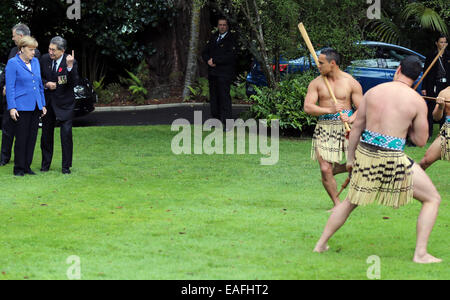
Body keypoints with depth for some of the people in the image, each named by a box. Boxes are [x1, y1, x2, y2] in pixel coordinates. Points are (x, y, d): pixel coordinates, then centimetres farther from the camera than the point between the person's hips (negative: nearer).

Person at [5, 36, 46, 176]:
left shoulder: (35, 62, 13)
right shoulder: (13, 63, -6)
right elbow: (10, 87, -8)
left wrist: (43, 104, 16)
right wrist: (12, 108, -14)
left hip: (35, 107, 6)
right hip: (21, 107, -6)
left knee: (32, 137, 6)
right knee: (21, 138, -4)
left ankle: (27, 166, 14)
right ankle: (19, 168, 3)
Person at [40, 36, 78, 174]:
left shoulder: (71, 61, -13)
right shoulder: (45, 59, -2)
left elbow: (74, 83, -21)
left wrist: (70, 67, -34)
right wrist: (46, 84, -11)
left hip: (65, 102, -4)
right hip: (48, 101, 4)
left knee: (66, 133, -9)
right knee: (46, 133, 10)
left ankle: (66, 166, 1)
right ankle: (45, 164, 23)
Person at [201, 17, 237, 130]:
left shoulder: (231, 39, -4)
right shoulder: (213, 38, 17)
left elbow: (229, 56, -15)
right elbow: (205, 52, 16)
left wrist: (214, 60, -11)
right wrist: (208, 60, -6)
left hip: (225, 73, -7)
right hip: (212, 73, 7)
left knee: (224, 97, -11)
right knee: (213, 97, 8)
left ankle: (227, 123, -12)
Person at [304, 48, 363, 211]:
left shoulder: (351, 83, 1)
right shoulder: (316, 83, 5)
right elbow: (307, 107, -5)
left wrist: (351, 118, -21)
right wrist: (329, 110, -21)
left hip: (346, 126, -1)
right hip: (324, 128, 1)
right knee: (325, 170, -9)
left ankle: (334, 169, 18)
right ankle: (337, 204, 10)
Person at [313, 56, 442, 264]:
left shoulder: (373, 92, 5)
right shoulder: (417, 102, -6)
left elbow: (357, 127, 11)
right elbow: (421, 141, 0)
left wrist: (350, 158, 21)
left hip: (365, 153, 5)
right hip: (392, 160, -5)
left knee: (351, 202, 28)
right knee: (433, 199, 10)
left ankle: (321, 244, 31)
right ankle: (420, 253, 2)